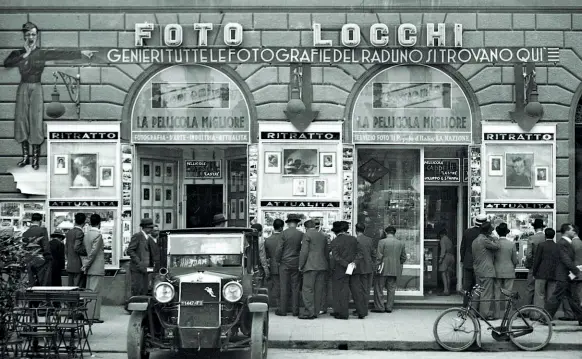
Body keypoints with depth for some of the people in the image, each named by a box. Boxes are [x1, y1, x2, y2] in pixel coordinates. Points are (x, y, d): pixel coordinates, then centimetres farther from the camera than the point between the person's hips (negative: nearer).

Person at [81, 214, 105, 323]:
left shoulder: (86, 234, 11)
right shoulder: (98, 234, -13)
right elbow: (93, 252, -17)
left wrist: (84, 264, 8)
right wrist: (86, 265, -10)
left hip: (89, 269, 8)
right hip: (97, 268, -8)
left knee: (89, 291, 12)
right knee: (96, 292, -6)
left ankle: (88, 315, 16)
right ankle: (94, 316, -6)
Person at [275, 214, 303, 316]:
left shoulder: (284, 233, -8)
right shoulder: (301, 234, -2)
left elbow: (280, 248, -8)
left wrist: (278, 261, 4)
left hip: (285, 263, -2)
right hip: (296, 263, 2)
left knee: (284, 287, 2)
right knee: (295, 287, 7)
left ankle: (283, 310, 4)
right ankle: (295, 310, 8)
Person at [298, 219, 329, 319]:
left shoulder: (307, 235, -3)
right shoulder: (323, 236, 17)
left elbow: (304, 252, -10)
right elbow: (326, 252, 20)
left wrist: (300, 265, -4)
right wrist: (327, 264, 26)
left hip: (311, 266, -7)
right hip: (322, 266, 7)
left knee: (308, 289, -6)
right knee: (318, 289, 7)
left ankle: (309, 312, -11)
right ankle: (316, 312, 9)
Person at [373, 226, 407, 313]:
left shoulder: (382, 242, -8)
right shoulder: (401, 243, 6)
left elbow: (379, 256, -10)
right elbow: (403, 258, 11)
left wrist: (376, 267, -4)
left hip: (383, 270, -5)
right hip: (395, 270, 5)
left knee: (379, 288, 3)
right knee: (391, 289, 9)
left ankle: (379, 307, 1)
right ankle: (389, 307, 10)